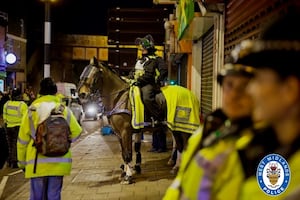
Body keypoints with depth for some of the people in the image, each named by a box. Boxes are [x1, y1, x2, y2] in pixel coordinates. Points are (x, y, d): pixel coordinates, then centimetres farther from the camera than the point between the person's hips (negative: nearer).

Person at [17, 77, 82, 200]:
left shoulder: (32, 109, -1)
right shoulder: (64, 109, 1)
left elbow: (22, 138, 1)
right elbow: (76, 132, -2)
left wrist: (22, 162, 11)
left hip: (37, 162, -1)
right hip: (59, 161, 1)